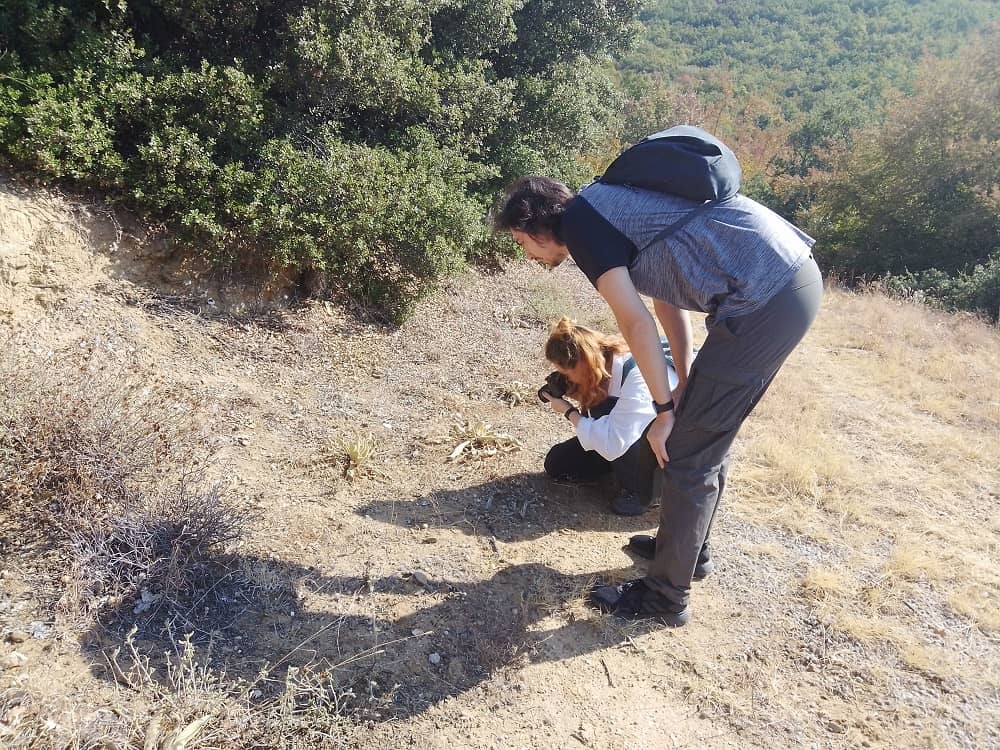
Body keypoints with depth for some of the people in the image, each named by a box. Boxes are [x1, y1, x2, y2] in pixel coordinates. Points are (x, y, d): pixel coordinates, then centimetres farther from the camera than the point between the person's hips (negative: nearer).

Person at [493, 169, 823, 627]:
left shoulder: (578, 219, -5)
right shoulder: (609, 207, 22)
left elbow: (636, 323, -11)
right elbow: (666, 299, 23)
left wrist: (665, 409, -2)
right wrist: (685, 388, 21)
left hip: (764, 297, -10)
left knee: (687, 454, -1)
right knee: (708, 434, 21)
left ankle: (666, 597, 13)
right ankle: (689, 545, 39)